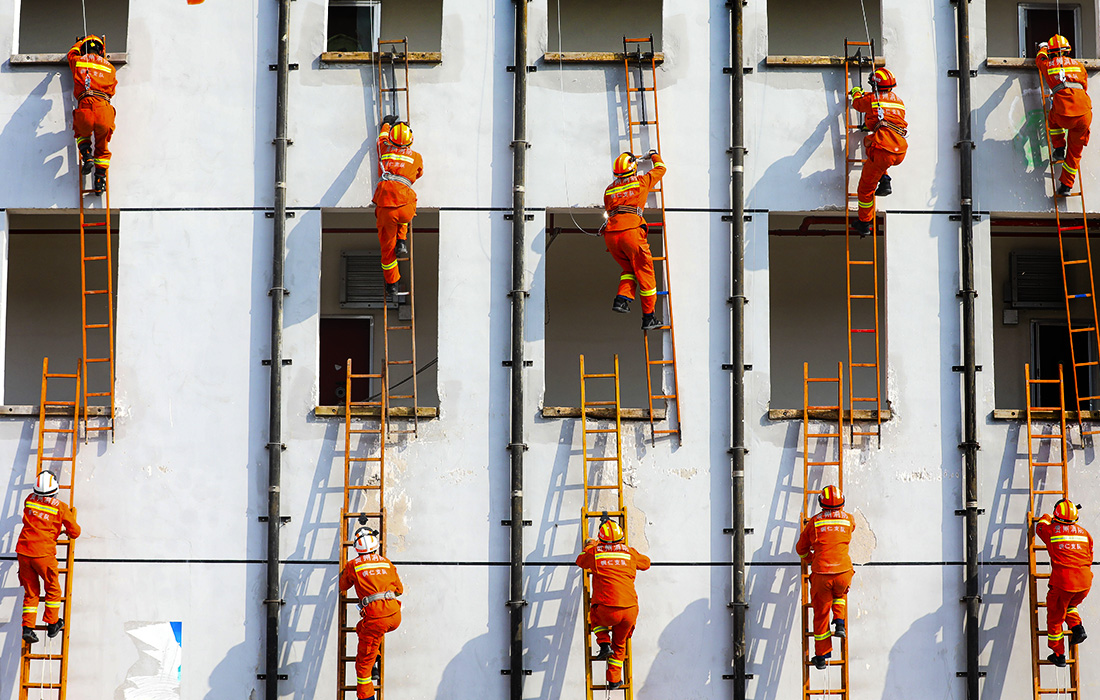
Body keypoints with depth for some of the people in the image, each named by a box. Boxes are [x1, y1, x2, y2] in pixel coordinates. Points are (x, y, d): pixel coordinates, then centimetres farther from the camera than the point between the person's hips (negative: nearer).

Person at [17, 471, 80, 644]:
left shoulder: (29, 500, 7)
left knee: (30, 591, 14)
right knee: (53, 588, 17)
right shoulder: (61, 507, -4)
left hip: (23, 551, 4)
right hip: (43, 553, -4)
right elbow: (75, 533, 4)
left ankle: (27, 627, 5)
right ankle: (52, 623, 21)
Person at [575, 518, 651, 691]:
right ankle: (614, 680, 26)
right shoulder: (629, 552, 9)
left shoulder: (595, 552, 4)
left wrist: (589, 546, 45)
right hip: (630, 610, 2)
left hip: (607, 611, -2)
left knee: (595, 616, 33)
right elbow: (646, 563, 31)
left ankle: (604, 644, 13)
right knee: (619, 644, 24)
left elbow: (580, 561, 27)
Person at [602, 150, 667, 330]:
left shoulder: (609, 189, 22)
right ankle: (648, 317, 5)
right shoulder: (640, 182, 12)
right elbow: (661, 169, 29)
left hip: (610, 233, 5)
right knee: (645, 273, 4)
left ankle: (622, 298, -1)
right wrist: (653, 155, 47)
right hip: (630, 231, -5)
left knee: (629, 268, 23)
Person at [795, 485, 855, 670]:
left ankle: (822, 656, 13)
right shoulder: (848, 519, 6)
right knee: (840, 595, 35)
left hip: (821, 573, -1)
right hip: (843, 572, 1)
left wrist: (810, 558, 36)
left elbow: (801, 549, 14)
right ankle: (840, 623, 15)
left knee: (821, 614, 9)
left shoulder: (814, 522, 4)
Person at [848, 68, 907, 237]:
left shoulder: (872, 99, 3)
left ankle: (864, 223, 19)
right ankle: (885, 182, 20)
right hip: (900, 153, 6)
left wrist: (857, 93, 49)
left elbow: (857, 104, 26)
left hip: (882, 152, -6)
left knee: (866, 188, 11)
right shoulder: (899, 101, 20)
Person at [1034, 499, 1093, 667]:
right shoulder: (1084, 532, 11)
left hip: (1063, 581, -4)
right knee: (1069, 606, 32)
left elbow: (1040, 526, 25)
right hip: (1085, 582, 4)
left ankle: (1058, 654, 15)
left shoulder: (1051, 530, 0)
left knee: (1055, 617, 11)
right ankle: (1077, 627, 8)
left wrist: (1046, 518, 48)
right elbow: (1089, 557, 20)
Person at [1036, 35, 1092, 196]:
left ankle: (1059, 149, 26)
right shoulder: (1078, 65, 16)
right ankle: (1066, 185, 17)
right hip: (1084, 116, 2)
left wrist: (1043, 48, 59)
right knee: (1074, 152, 16)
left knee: (1052, 117, 36)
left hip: (1064, 117, -2)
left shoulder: (1048, 65, 12)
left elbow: (1040, 59, 37)